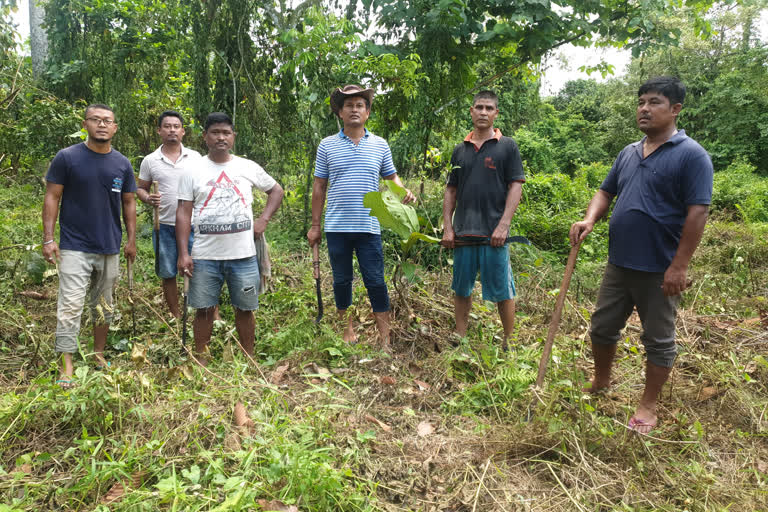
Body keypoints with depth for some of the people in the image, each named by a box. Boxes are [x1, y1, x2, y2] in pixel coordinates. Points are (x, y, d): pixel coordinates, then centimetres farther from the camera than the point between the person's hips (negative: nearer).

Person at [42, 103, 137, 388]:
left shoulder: (122, 164, 3)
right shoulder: (67, 157, -7)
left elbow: (128, 203, 10)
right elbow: (52, 197, -5)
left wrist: (131, 240, 5)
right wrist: (48, 239, -11)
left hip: (110, 249, 4)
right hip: (75, 248, -4)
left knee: (103, 305, 15)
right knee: (70, 307, -4)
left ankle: (99, 353, 30)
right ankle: (67, 367, 4)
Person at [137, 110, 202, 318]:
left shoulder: (195, 157, 4)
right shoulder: (150, 161, 5)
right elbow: (140, 188, 11)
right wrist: (148, 199, -12)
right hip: (164, 225, 1)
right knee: (168, 274, 10)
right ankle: (176, 316, 25)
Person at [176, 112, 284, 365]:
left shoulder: (248, 167, 5)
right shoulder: (193, 171, 3)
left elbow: (276, 190, 17)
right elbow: (183, 213, 1)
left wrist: (263, 220, 2)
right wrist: (183, 253, -6)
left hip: (243, 255, 1)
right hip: (204, 256, 0)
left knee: (245, 309, 9)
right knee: (204, 309, 6)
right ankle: (201, 360, 21)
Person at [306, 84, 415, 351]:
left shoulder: (380, 145, 7)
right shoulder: (327, 146, 6)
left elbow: (391, 176, 17)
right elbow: (319, 186, 8)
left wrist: (403, 191, -7)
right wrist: (315, 225, 7)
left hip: (369, 227, 0)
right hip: (337, 227, 1)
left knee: (376, 281, 0)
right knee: (341, 280, 10)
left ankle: (385, 339, 10)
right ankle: (348, 331, 25)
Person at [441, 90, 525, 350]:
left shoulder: (507, 146, 3)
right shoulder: (460, 150, 13)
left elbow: (516, 186, -3)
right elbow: (451, 191, 14)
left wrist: (503, 225, -13)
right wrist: (447, 227, 5)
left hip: (494, 233, -4)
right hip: (463, 232, 4)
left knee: (502, 291, 2)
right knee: (461, 289, 11)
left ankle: (509, 342, 15)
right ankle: (460, 339, 23)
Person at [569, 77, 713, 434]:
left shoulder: (690, 155, -11)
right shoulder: (629, 153, 10)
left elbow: (698, 212, -16)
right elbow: (606, 192, 16)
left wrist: (679, 266, -19)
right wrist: (589, 220, -6)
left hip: (659, 270, -6)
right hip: (619, 264, 7)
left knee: (659, 340, 9)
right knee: (602, 328, 16)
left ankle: (648, 406, 25)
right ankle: (600, 384, 39)